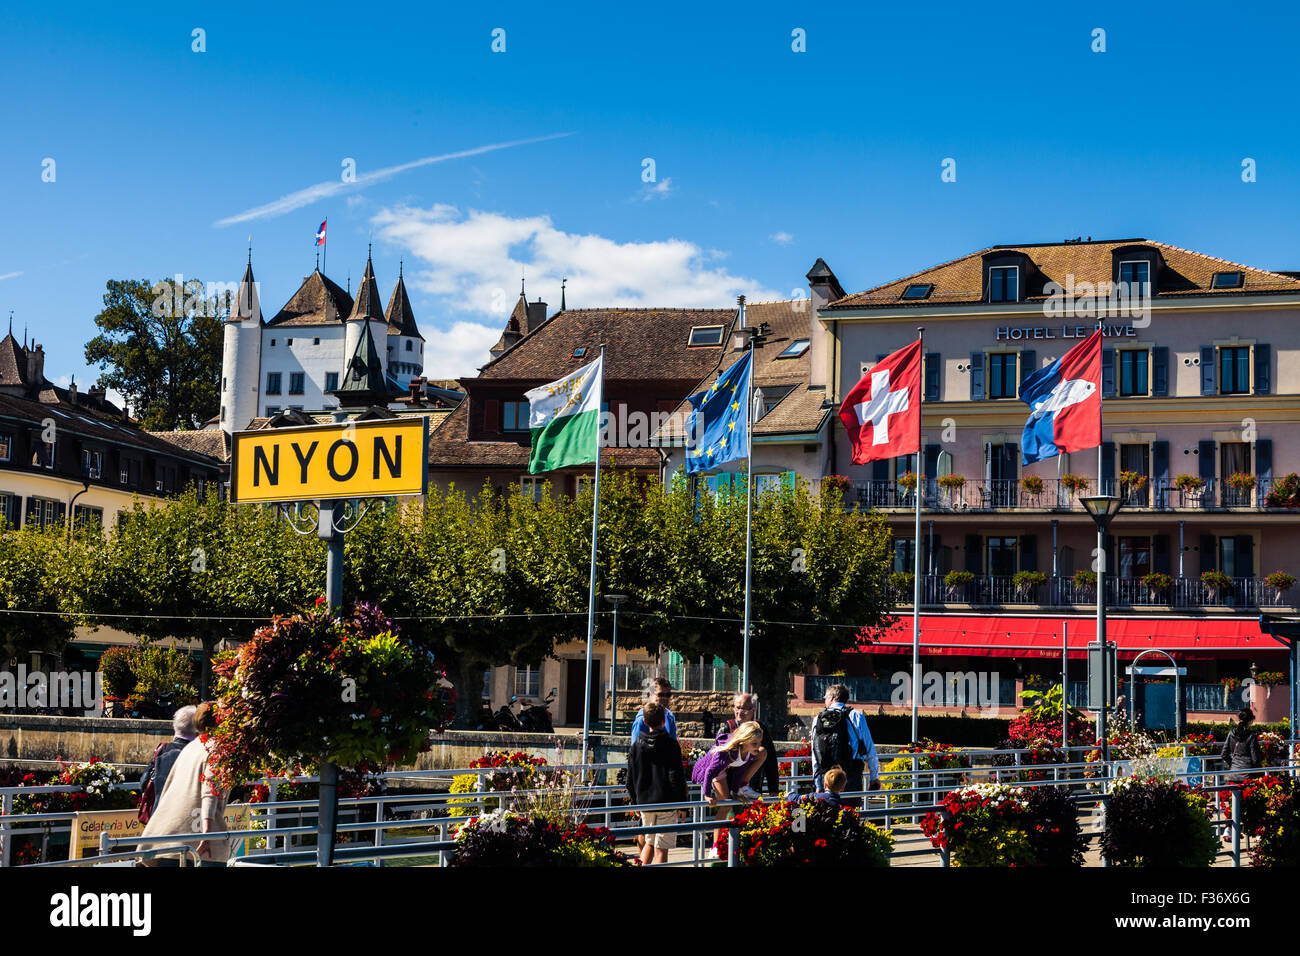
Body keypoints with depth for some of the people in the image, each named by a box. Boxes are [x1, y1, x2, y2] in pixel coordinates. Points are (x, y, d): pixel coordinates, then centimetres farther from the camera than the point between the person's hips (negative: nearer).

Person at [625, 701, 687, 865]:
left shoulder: (637, 746, 3)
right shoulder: (670, 745, -9)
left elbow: (630, 778, 7)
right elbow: (676, 776, -11)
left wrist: (635, 800, 20)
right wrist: (682, 803, -3)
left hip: (644, 802, 4)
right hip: (666, 802, -4)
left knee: (649, 843, 20)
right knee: (661, 848, -1)